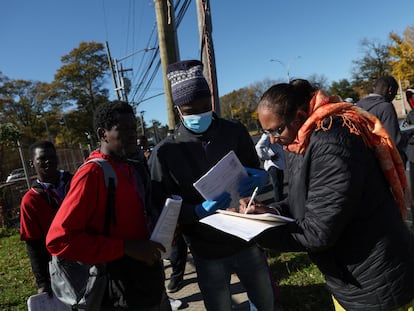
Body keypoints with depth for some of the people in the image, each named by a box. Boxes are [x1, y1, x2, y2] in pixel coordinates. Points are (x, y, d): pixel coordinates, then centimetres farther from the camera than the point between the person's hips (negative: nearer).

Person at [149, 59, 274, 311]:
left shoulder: (235, 132, -5)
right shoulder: (165, 152, -10)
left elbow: (258, 173, 6)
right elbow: (160, 207, -9)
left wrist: (261, 177, -18)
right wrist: (199, 211, -26)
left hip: (248, 241, 2)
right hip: (208, 253, -2)